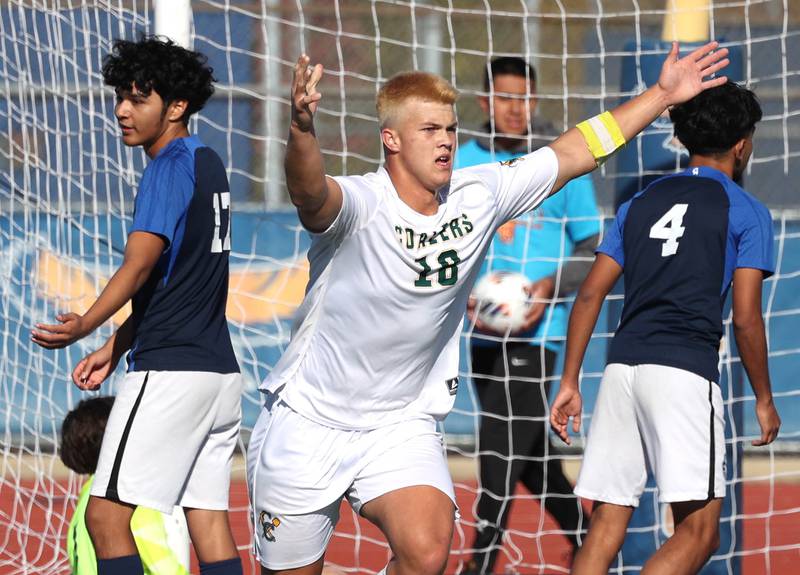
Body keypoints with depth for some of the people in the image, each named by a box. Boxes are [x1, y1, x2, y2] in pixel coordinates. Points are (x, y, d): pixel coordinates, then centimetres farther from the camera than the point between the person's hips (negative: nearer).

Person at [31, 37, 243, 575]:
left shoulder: (171, 166, -11)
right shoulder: (207, 163, 16)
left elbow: (141, 262, -26)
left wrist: (84, 325, -39)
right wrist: (116, 347, 21)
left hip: (170, 371, -9)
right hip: (220, 370, 9)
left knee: (107, 514, -7)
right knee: (208, 520, 7)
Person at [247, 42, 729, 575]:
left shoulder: (479, 196, -4)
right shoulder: (360, 204, -21)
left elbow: (575, 153, 6)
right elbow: (309, 192, -44)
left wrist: (662, 94, 7)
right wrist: (302, 128, -66)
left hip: (402, 424, 3)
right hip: (308, 421, -3)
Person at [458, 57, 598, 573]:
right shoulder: (464, 162, 5)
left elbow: (594, 245, 3)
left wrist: (549, 288, -14)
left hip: (537, 329, -4)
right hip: (482, 332, 4)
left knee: (502, 448, -13)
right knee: (528, 451, 14)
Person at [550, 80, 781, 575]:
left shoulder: (641, 203, 19)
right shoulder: (746, 212, 4)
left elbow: (590, 296, 13)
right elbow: (746, 318, -2)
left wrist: (569, 383, 15)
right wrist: (764, 399, 9)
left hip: (622, 367, 5)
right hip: (686, 372, -5)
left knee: (606, 528, 6)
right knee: (699, 531, -5)